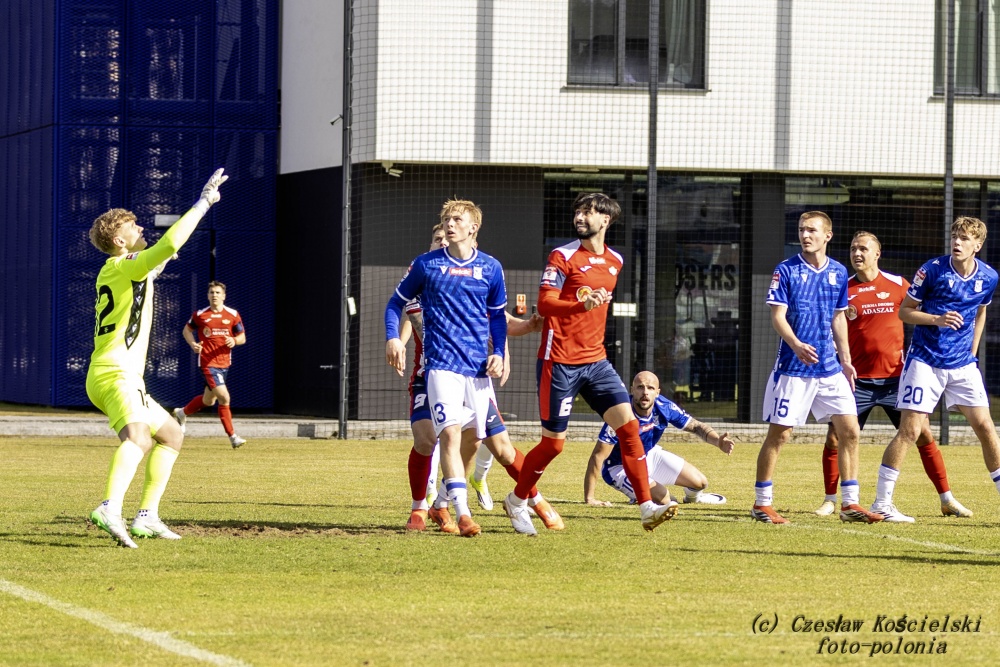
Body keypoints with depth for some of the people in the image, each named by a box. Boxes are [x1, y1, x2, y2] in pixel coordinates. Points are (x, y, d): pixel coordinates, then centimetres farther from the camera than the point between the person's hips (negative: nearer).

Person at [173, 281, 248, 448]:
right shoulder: (200, 315, -3)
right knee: (224, 397, -17)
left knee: (209, 400, 17)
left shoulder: (233, 315, 2)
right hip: (208, 362, -5)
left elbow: (242, 337, 7)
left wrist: (234, 340, -17)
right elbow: (186, 330, 12)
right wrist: (193, 344, -8)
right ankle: (232, 436, -10)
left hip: (224, 362, 5)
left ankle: (181, 413, 44)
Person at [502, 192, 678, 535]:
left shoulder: (614, 261, 12)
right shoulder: (563, 257, -8)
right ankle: (516, 501, 23)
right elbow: (544, 303, -20)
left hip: (595, 360, 5)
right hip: (559, 362, -5)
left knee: (628, 425, -9)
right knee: (553, 442, 0)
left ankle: (647, 508, -9)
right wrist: (582, 304, -34)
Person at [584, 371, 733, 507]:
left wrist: (718, 441, -30)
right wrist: (589, 498, -38)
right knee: (662, 499, -24)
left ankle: (692, 496, 41)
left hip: (650, 455, 6)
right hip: (620, 467, -6)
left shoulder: (664, 407, -21)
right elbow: (598, 456, -35)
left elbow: (696, 426, -9)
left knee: (700, 483, 3)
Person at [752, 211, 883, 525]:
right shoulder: (786, 270, -5)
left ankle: (850, 504, 7)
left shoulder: (838, 272, 9)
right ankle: (762, 503, 8)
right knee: (779, 434, -3)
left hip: (830, 369, 5)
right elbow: (777, 316, -10)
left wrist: (846, 360, 15)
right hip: (793, 368, -5)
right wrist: (796, 345, -27)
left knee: (850, 431, 0)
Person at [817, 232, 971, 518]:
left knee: (924, 435, -2)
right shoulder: (842, 290, 1)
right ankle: (830, 500, 11)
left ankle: (947, 500, 8)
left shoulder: (898, 285, 1)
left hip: (895, 377, 0)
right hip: (858, 380, 0)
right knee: (834, 438, -7)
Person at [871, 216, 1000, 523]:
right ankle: (881, 503, -2)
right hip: (925, 362, -4)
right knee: (909, 430, -8)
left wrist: (972, 352, 14)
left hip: (962, 365, 4)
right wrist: (937, 319, -22)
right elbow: (904, 311, -6)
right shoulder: (933, 269, -12)